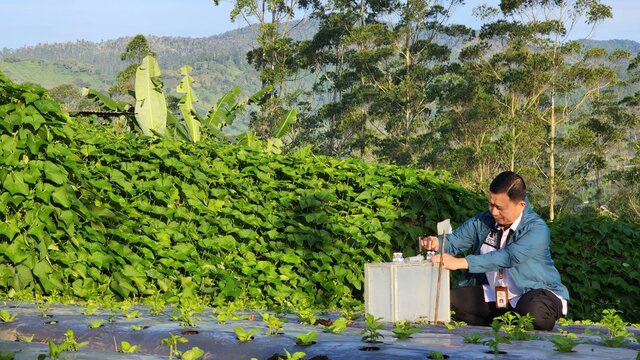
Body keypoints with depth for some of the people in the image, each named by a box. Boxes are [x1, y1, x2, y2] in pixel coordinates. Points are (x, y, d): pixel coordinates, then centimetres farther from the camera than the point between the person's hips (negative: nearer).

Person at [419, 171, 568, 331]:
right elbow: (453, 242, 4)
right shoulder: (483, 222, 0)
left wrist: (461, 262, -43)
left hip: (535, 293, -5)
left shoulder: (537, 229, -21)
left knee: (535, 314, -40)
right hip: (493, 294, 5)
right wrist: (436, 243, -23)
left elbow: (508, 257, -35)